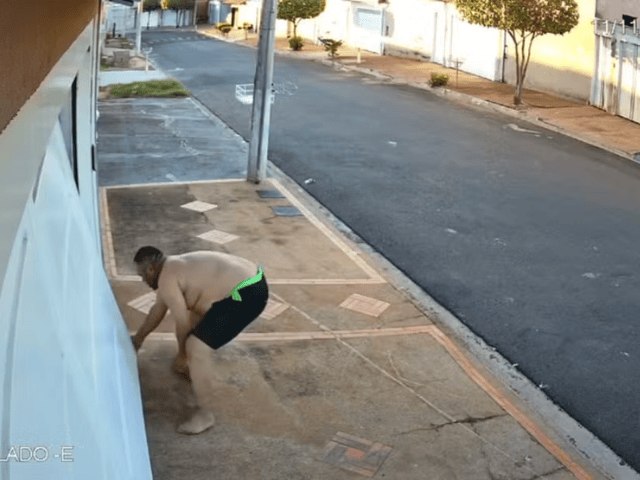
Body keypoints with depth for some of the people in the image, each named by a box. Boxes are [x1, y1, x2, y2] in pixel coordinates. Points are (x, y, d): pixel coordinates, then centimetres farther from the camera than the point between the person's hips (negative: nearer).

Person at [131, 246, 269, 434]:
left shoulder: (167, 279, -10)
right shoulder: (172, 267, 21)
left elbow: (183, 323, -6)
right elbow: (158, 309, 34)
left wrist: (182, 355, 11)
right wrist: (138, 338, 45)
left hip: (247, 295, -11)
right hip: (250, 282, 11)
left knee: (195, 348, -9)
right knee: (194, 309, 31)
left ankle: (204, 414, 1)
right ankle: (193, 369, 47)